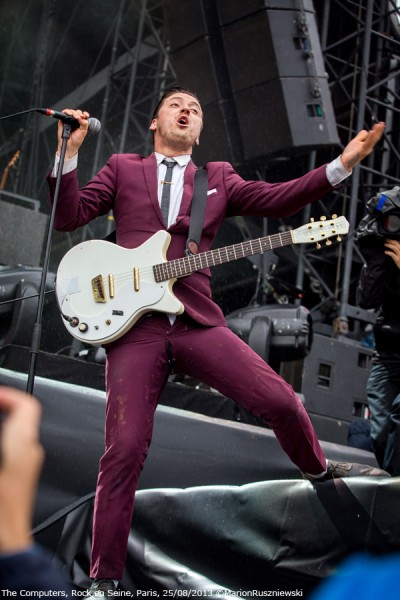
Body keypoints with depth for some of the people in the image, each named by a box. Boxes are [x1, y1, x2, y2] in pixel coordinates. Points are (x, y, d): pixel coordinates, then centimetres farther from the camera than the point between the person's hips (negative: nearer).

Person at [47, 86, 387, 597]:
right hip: (134, 329, -2)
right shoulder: (122, 169, 15)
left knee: (282, 401, -4)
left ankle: (319, 469, 30)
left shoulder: (218, 178, 19)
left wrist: (343, 163, -5)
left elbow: (279, 199, 6)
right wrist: (69, 152, -6)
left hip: (198, 322, 2)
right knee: (124, 450, -7)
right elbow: (68, 217, 8)